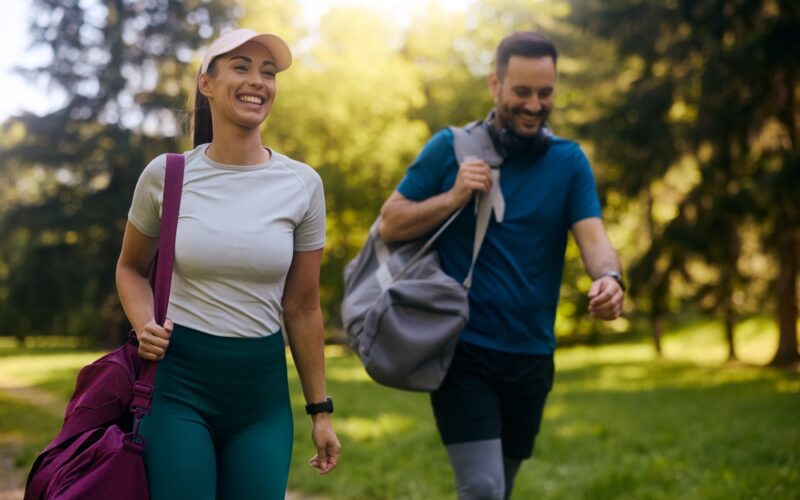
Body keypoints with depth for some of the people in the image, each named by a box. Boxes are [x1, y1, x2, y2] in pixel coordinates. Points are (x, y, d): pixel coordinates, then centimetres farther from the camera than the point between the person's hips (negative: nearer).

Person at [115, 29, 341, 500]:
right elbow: (131, 268, 13)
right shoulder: (166, 175, -4)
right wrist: (145, 326, -8)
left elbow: (302, 308, 5)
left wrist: (321, 410, 7)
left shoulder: (302, 185, -2)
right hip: (178, 378, -1)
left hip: (263, 387, 2)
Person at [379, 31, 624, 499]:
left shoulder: (569, 161, 2)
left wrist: (609, 278, -32)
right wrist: (455, 196, -16)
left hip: (531, 357, 3)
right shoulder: (450, 148, -2)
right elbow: (391, 224, -1)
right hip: (464, 351, -3)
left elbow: (594, 237, -10)